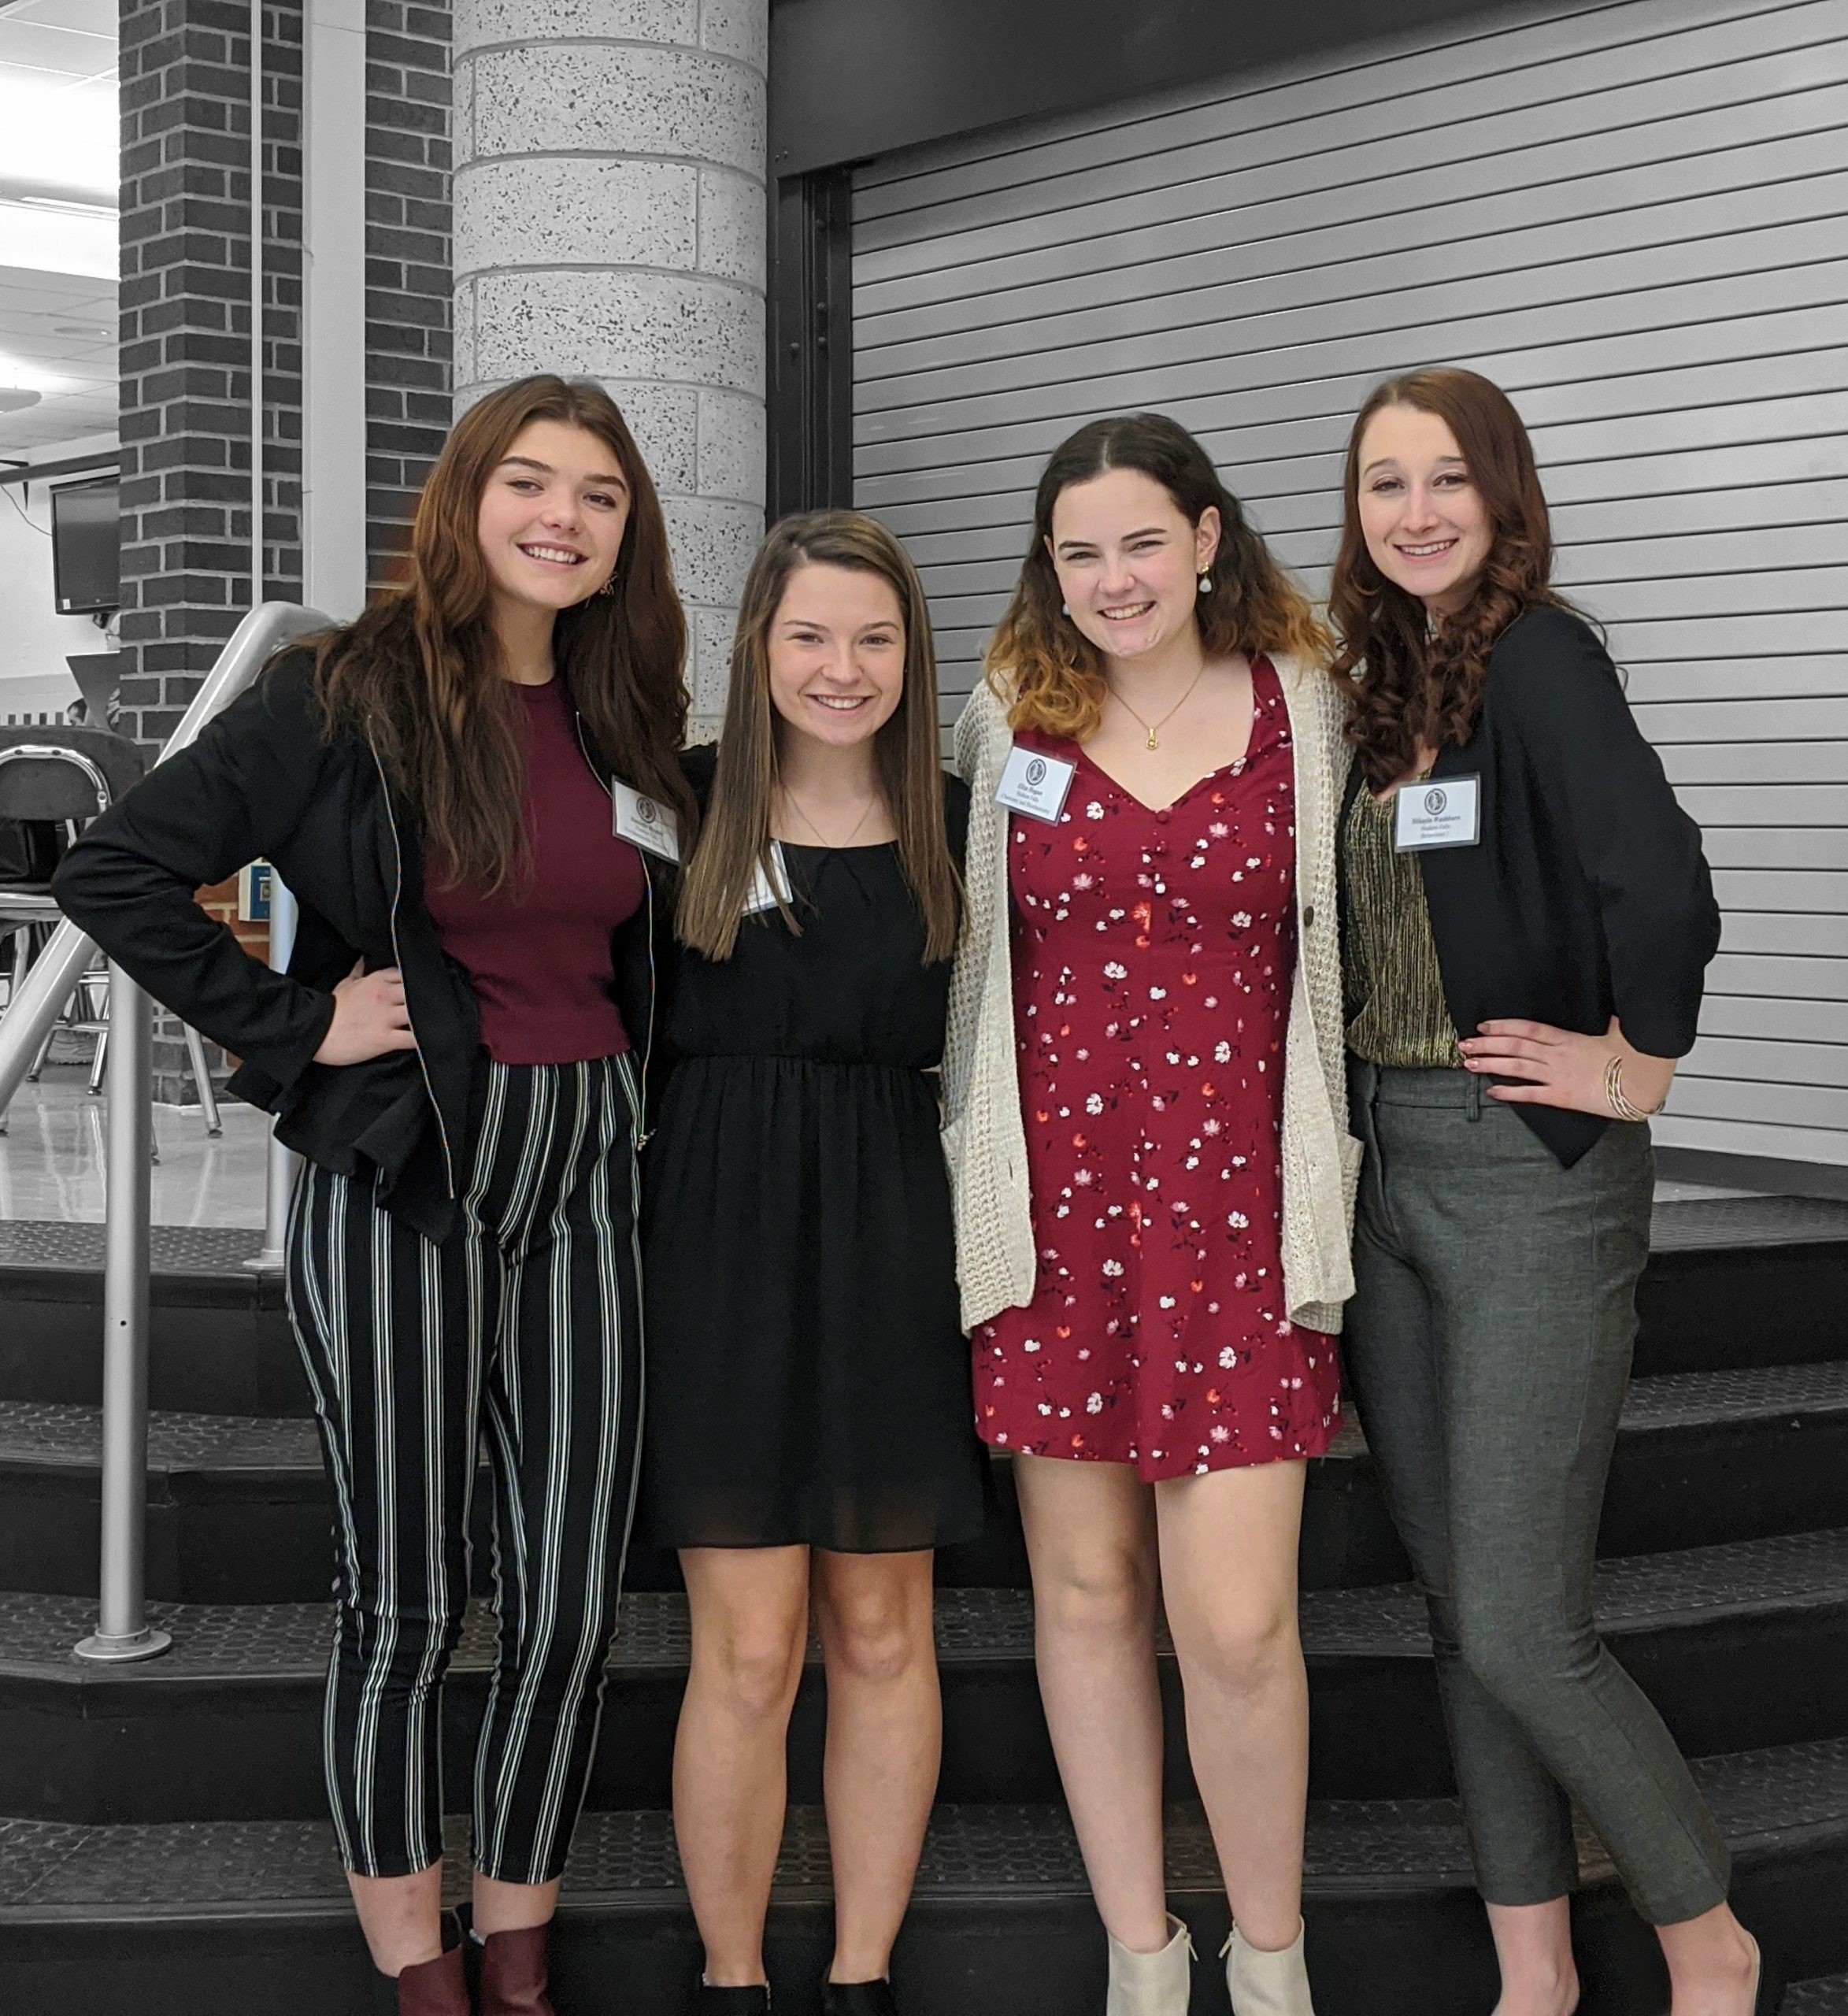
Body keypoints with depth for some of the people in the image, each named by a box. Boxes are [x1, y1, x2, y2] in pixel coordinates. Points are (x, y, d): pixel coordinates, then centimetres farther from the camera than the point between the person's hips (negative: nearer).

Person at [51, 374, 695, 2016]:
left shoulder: (629, 722, 9)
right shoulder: (350, 696, -6)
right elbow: (117, 873, -9)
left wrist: (637, 1107, 8)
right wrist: (298, 1028, -10)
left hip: (586, 1174, 5)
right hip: (401, 1184, -4)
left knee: (573, 1602, 6)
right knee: (406, 1600, 5)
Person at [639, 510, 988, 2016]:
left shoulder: (959, 823, 6)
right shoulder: (681, 803, -1)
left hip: (895, 1231, 3)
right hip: (721, 1230, -2)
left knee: (883, 1632, 9)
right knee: (748, 1650, -2)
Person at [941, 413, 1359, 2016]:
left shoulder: (1306, 711, 3)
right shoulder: (1008, 722, 5)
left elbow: (1344, 946, 15)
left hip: (1235, 1203, -1)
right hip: (1056, 1198, 2)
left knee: (1237, 1623, -6)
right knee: (1086, 1585, 9)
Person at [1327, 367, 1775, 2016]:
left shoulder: (1538, 658, -14)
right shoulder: (1385, 688, 11)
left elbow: (1660, 887, -29)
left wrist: (1637, 1066, -16)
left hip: (1527, 1176, -8)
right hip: (1387, 1167, 8)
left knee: (1518, 1627, -4)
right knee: (1454, 1595, 13)